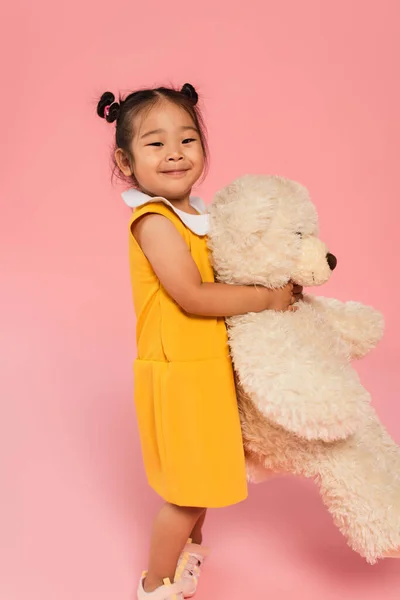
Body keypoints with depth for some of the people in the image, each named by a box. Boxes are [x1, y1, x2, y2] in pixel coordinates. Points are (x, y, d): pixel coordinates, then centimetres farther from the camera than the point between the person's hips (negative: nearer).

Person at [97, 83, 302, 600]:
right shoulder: (153, 220, -21)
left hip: (207, 365, 8)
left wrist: (281, 280, 5)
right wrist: (267, 298, -17)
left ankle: (191, 546, 51)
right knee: (186, 488, 6)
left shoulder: (194, 215, 6)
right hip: (178, 373, -8)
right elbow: (193, 296, -26)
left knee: (203, 471, 25)